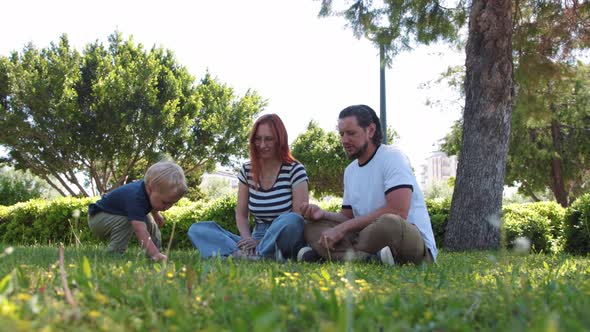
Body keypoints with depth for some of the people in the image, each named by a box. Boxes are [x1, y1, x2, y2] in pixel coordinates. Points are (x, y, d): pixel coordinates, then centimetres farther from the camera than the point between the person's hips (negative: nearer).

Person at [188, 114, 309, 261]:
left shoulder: (295, 170, -3)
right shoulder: (247, 170, 8)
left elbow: (299, 218, -10)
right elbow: (241, 214, 9)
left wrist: (263, 240, -18)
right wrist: (248, 240, -12)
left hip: (284, 242, -4)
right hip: (258, 241, 5)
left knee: (291, 221, -38)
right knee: (197, 229, -14)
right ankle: (250, 255, -39)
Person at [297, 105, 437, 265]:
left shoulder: (392, 157, -8)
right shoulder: (350, 171, 17)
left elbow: (397, 212, -21)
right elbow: (349, 217, 19)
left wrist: (343, 228, -19)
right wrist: (323, 214, -3)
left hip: (415, 242, -7)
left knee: (389, 223, -40)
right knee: (313, 227, -5)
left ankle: (322, 254, -23)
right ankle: (369, 259, -29)